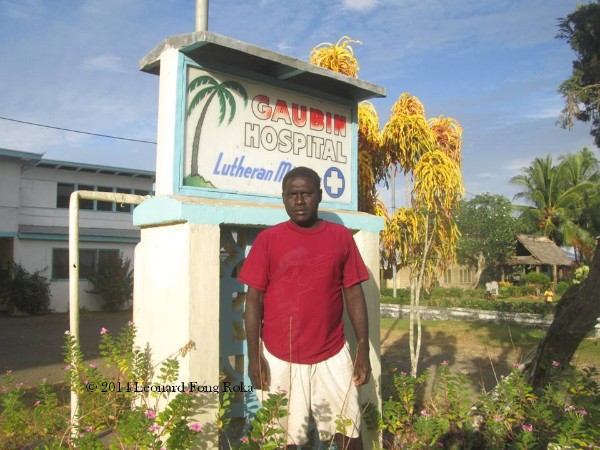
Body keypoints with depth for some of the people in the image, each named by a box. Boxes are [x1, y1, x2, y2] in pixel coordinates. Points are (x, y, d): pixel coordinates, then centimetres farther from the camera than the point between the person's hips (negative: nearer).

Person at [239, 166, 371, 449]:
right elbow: (254, 299, -2)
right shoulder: (267, 239, -2)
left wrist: (363, 348, 1)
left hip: (333, 356, 1)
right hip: (279, 358, -1)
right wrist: (254, 356, -6)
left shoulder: (341, 236, 3)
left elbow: (354, 293, 4)